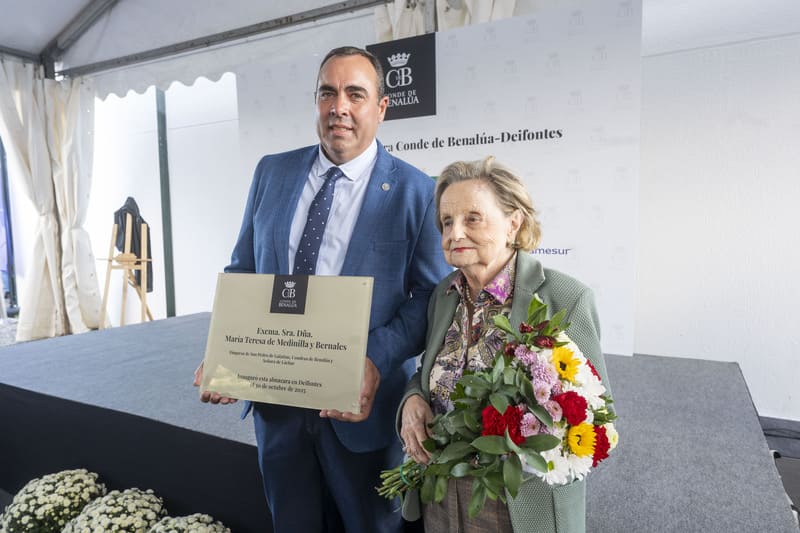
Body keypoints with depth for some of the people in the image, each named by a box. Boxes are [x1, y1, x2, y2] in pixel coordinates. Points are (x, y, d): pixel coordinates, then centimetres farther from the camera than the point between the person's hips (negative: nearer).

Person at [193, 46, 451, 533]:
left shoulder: (416, 191, -9)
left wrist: (376, 362, -23)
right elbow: (242, 272, 8)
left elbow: (431, 296, -9)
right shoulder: (272, 172, 3)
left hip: (360, 401, -3)